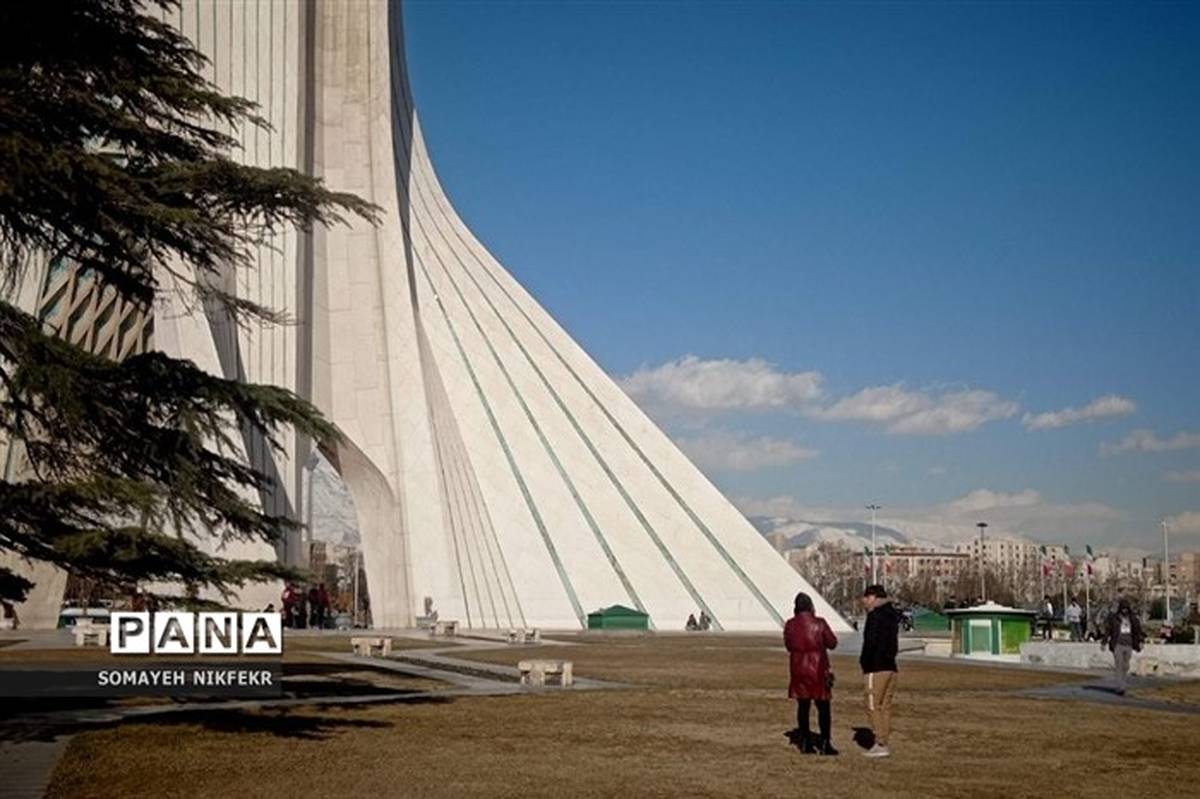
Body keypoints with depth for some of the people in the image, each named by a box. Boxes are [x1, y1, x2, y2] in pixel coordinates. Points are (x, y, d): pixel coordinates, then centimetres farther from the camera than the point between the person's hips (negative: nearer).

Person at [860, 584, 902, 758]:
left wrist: (865, 662, -4)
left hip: (877, 668, -9)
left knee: (873, 706, -5)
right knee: (885, 706, 11)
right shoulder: (892, 615, 16)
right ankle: (883, 743, 12)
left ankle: (880, 745, -8)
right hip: (891, 667, 9)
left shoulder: (875, 615, -11)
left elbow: (870, 642, -16)